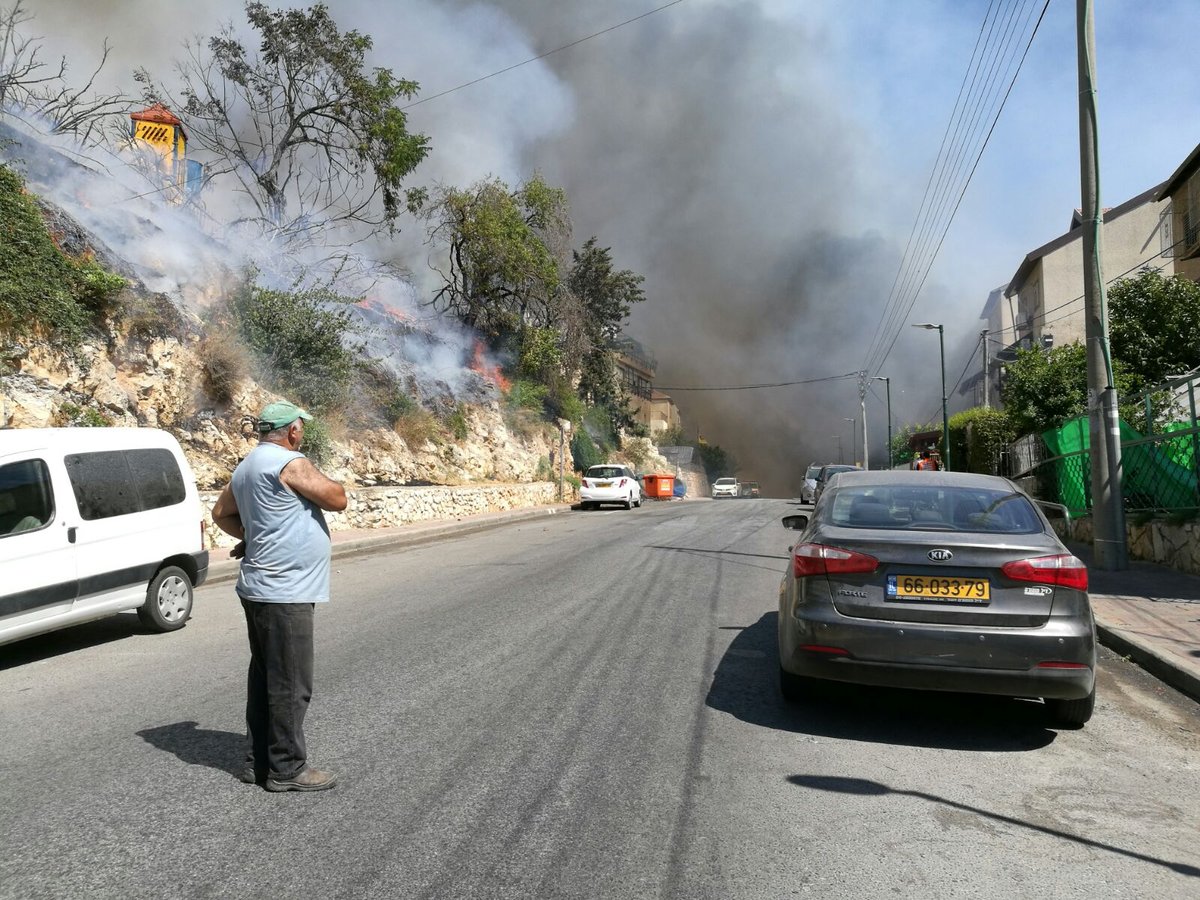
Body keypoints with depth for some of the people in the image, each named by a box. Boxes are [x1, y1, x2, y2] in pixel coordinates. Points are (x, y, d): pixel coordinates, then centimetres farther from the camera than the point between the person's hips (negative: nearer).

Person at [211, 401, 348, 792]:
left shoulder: (246, 467, 14)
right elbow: (337, 500, -12)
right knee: (290, 685, -2)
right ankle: (286, 768, 6)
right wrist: (316, 480, 3)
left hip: (260, 587, 10)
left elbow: (221, 513, 26)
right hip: (284, 592, -10)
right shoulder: (290, 463, -16)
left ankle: (259, 761, 25)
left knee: (264, 676, 16)